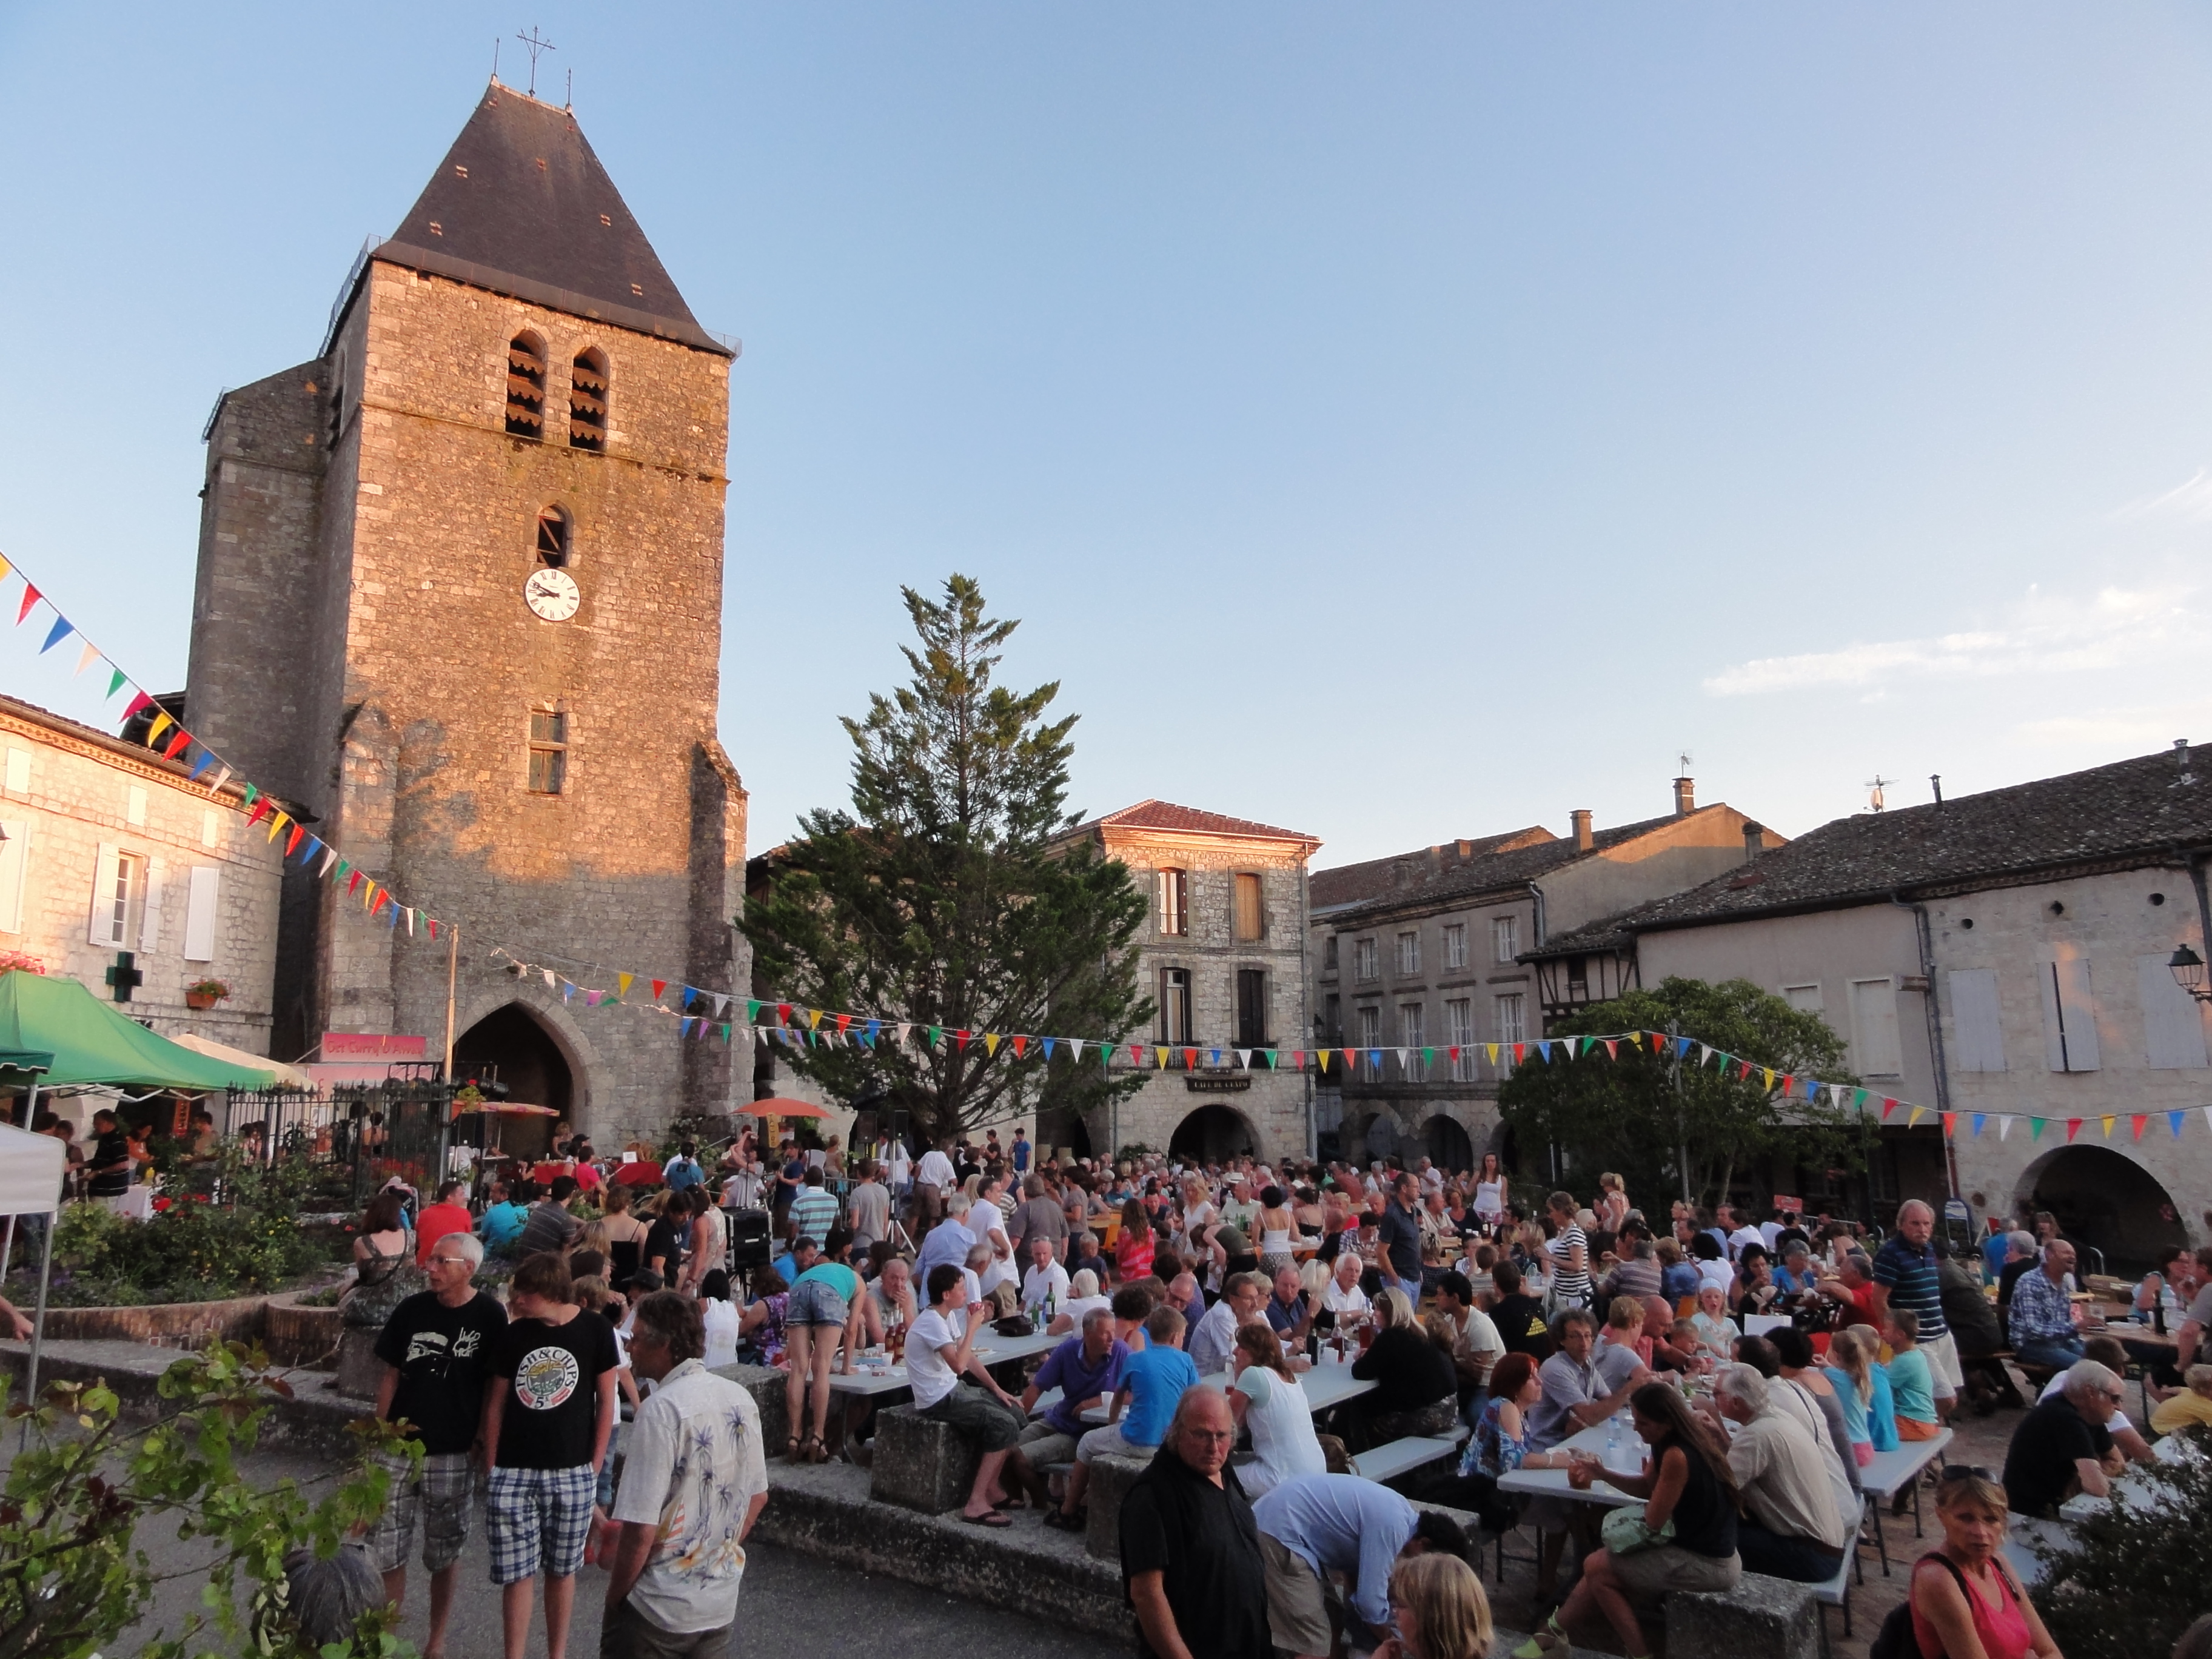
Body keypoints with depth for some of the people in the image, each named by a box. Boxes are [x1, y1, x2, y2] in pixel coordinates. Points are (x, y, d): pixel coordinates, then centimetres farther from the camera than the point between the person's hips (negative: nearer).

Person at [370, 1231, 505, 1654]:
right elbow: (389, 1375, 6)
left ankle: (437, 1641, 28)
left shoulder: (490, 1317, -10)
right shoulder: (411, 1311, -2)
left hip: (454, 1456, -2)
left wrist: (482, 1442, -8)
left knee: (444, 1554, 11)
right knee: (387, 1549, 7)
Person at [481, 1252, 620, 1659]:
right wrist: (490, 1469, 4)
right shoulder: (512, 1334, -2)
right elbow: (495, 1403, 6)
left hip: (572, 1473, -1)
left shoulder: (595, 1331, -7)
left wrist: (594, 1466, -2)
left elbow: (605, 1400, 0)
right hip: (513, 1472, 1)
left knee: (561, 1570, 12)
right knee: (516, 1573, 3)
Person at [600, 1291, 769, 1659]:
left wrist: (615, 1597, -7)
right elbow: (758, 1497, 9)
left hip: (659, 1611, -6)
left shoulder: (661, 1410, -22)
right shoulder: (741, 1399, 0)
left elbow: (641, 1530, -22)